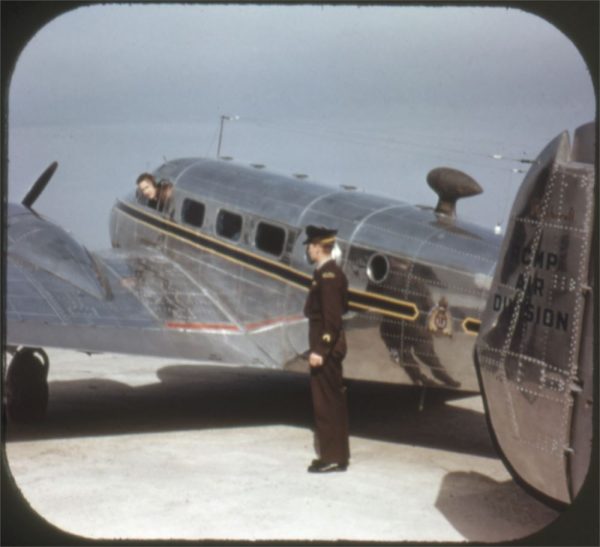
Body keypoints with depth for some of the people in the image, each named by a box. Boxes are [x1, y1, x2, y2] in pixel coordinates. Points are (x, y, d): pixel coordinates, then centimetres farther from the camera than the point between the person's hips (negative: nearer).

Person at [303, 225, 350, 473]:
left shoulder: (327, 275, -16)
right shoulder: (330, 272, 14)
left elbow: (332, 317, -21)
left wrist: (320, 350, -22)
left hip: (325, 349, -10)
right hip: (329, 347, 10)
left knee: (326, 403, -4)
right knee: (333, 403, 14)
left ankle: (332, 457, 1)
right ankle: (336, 454, 21)